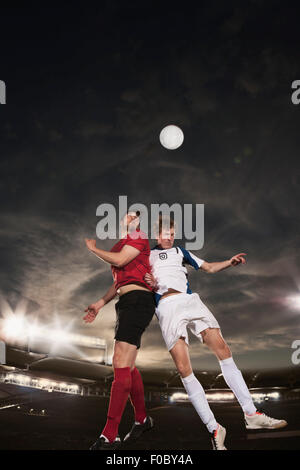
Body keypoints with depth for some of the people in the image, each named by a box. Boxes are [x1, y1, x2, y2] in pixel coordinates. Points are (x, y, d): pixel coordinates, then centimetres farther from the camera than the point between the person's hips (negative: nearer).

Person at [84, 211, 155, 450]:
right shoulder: (122, 244, 26)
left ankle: (110, 435, -17)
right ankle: (142, 419, 27)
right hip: (127, 304, 10)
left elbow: (119, 260, -13)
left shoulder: (137, 236, 1)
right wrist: (100, 303, 26)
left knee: (121, 364, -16)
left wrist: (93, 249, 3)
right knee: (127, 366, 13)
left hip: (137, 300, -10)